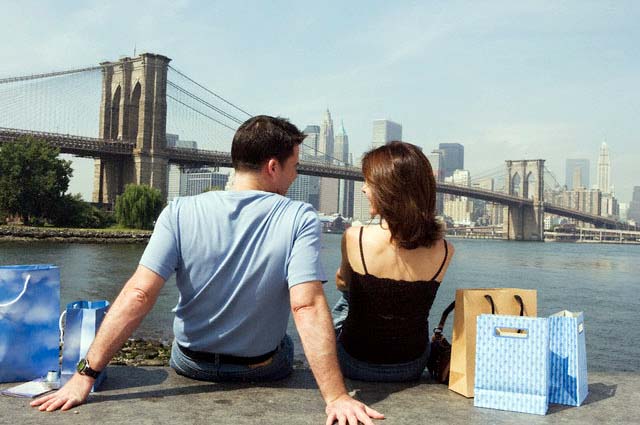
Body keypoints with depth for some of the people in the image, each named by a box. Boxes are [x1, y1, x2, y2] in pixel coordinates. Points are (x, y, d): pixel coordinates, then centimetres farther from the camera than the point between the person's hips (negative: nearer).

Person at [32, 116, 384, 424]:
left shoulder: (180, 213, -19)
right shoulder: (300, 220, -24)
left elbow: (138, 295, -25)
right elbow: (308, 308, -32)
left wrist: (84, 375, -23)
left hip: (190, 364, 1)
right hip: (263, 370, -1)